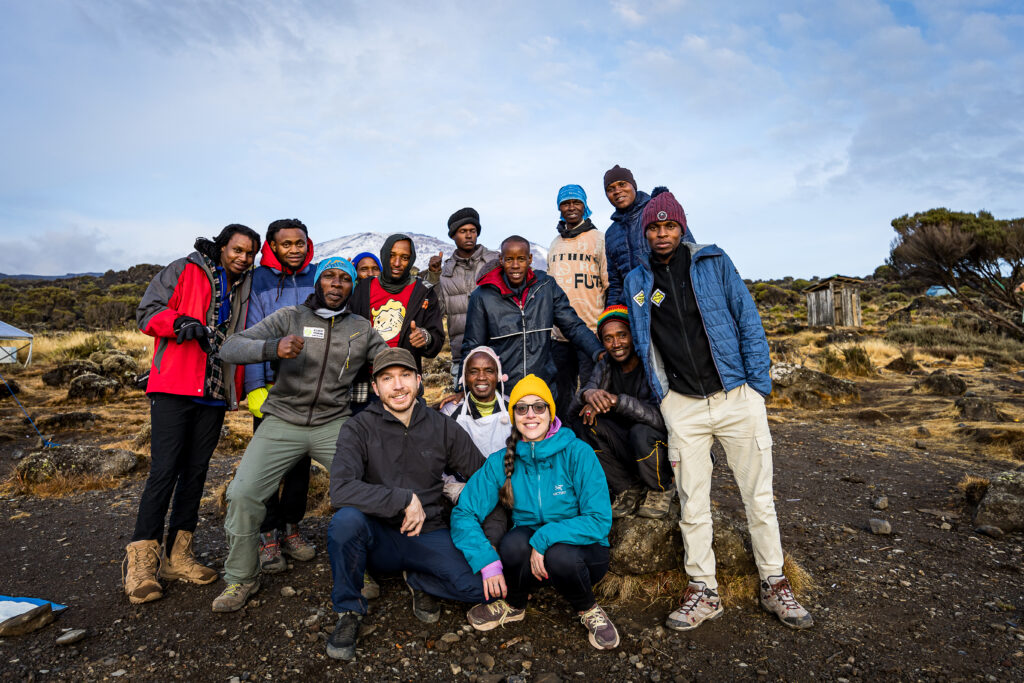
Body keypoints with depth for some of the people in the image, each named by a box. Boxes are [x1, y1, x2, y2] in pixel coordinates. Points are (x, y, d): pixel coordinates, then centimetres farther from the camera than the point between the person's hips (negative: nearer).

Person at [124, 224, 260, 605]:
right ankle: (141, 562, 2)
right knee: (164, 470, -8)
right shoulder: (184, 272, 4)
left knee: (196, 471, 7)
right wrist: (181, 321, -21)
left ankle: (176, 556, 16)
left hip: (214, 392, 5)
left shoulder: (245, 288, 16)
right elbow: (147, 313, -2)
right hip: (174, 387, -5)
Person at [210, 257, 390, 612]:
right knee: (243, 493, -13)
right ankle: (241, 578, 13)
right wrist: (274, 347, -26)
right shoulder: (290, 317, 2)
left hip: (333, 423, 1)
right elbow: (231, 348, -7)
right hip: (283, 421, -1)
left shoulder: (362, 328, 9)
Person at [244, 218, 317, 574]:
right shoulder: (259, 280, 0)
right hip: (271, 384, -2)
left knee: (301, 459, 9)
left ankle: (291, 527, 23)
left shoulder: (317, 277, 7)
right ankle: (268, 535, 13)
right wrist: (254, 387, -11)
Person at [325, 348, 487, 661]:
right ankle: (349, 612, -6)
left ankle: (419, 581, 12)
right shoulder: (358, 429, -9)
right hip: (378, 537, -1)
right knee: (345, 519, -34)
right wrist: (405, 499, -26)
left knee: (482, 585, -22)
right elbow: (341, 488, -25)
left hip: (428, 536, 2)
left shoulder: (443, 428, -1)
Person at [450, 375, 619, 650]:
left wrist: (544, 538, -28)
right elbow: (464, 513, -9)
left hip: (580, 549, -1)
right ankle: (512, 604, 3)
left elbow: (600, 520, -18)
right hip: (527, 555, 2)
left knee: (560, 556, -35)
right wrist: (487, 562, -23)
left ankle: (588, 609, 1)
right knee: (514, 542, -31)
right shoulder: (501, 462, -6)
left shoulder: (577, 453, -14)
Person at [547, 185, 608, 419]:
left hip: (592, 332, -5)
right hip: (559, 335, 6)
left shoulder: (599, 239, -1)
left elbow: (611, 285, -4)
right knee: (562, 396, 16)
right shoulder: (555, 244, 15)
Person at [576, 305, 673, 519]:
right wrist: (589, 394, -35)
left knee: (641, 432, -34)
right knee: (592, 424, -16)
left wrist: (617, 401, -35)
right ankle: (628, 489, 3)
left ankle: (663, 489, -1)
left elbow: (661, 416, -30)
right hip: (627, 451, 5)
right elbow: (578, 403, -12)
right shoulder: (606, 365, 0)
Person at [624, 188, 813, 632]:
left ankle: (774, 585, 26)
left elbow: (748, 321, 1)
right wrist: (660, 397, 10)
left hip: (736, 395, -1)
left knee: (759, 498, 8)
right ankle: (703, 591, 20)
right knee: (692, 504, 6)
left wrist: (759, 386, -4)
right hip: (683, 404, 1)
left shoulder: (714, 263, 2)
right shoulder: (636, 282, 7)